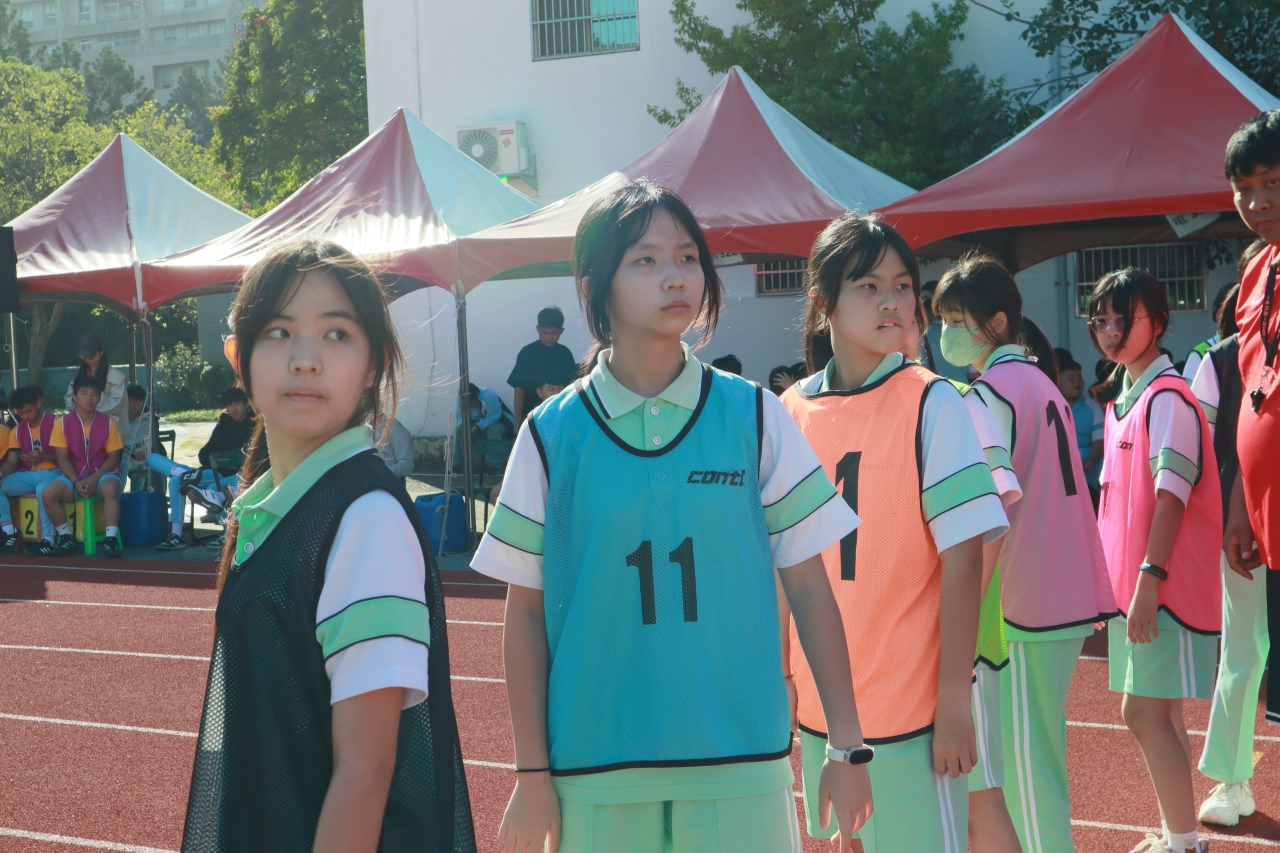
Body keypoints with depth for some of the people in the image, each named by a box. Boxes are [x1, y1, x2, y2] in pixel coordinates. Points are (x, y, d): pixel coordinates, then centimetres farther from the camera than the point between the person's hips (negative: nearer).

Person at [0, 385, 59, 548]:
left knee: (43, 488, -41)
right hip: (29, 475, 6)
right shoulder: (17, 430, 12)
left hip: (52, 472, -6)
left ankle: (47, 538, -34)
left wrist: (42, 457, -25)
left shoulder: (55, 423, -4)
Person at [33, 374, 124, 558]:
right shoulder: (63, 423, 0)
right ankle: (67, 538, -8)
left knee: (110, 488, -38)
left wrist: (95, 479, -16)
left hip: (102, 474, -2)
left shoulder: (108, 422, -1)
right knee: (48, 493, -27)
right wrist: (76, 482, -16)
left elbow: (113, 457, -1)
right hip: (74, 476, 2)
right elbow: (63, 458, -1)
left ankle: (110, 539, -35)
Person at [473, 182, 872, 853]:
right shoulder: (551, 435, 0)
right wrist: (532, 776, 1)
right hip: (597, 777, 0)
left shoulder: (754, 417, 1)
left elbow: (807, 584, 3)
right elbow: (526, 611, 3)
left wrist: (848, 748, 0)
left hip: (742, 770, 0)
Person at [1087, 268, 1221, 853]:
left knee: (1144, 712, -10)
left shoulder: (1168, 399, -13)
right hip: (1130, 582, 9)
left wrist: (1150, 577, -24)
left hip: (1166, 585, -9)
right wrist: (1107, 578, 19)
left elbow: (1172, 493, -19)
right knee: (1158, 713, 13)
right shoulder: (1121, 403, 15)